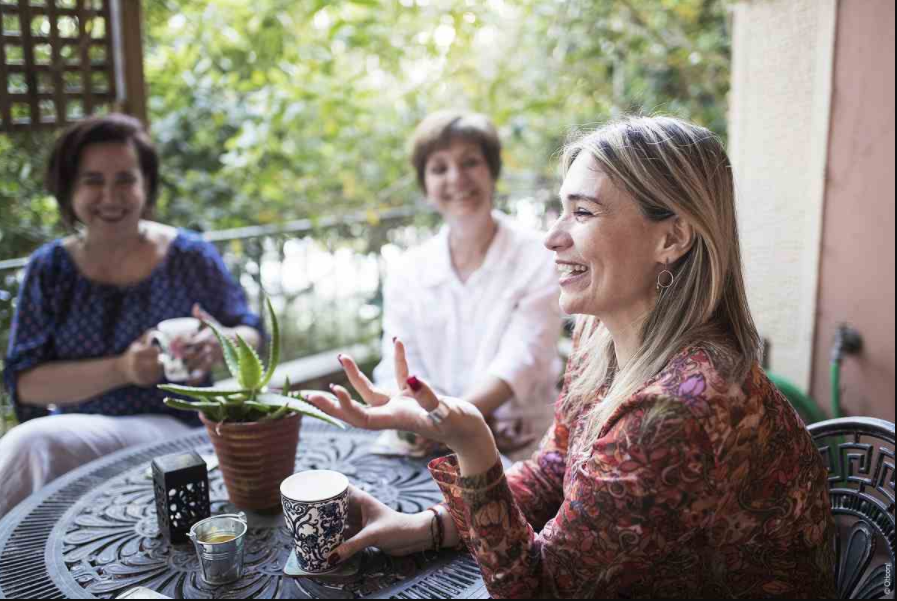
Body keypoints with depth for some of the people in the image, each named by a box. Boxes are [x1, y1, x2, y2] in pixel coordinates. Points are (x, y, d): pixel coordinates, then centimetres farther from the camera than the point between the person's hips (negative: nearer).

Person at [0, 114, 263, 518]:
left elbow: (253, 335, 7)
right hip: (70, 430, 3)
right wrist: (120, 370, -19)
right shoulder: (49, 269, 4)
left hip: (171, 429, -2)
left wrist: (220, 344, -18)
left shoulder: (190, 257, -1)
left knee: (35, 444, -28)